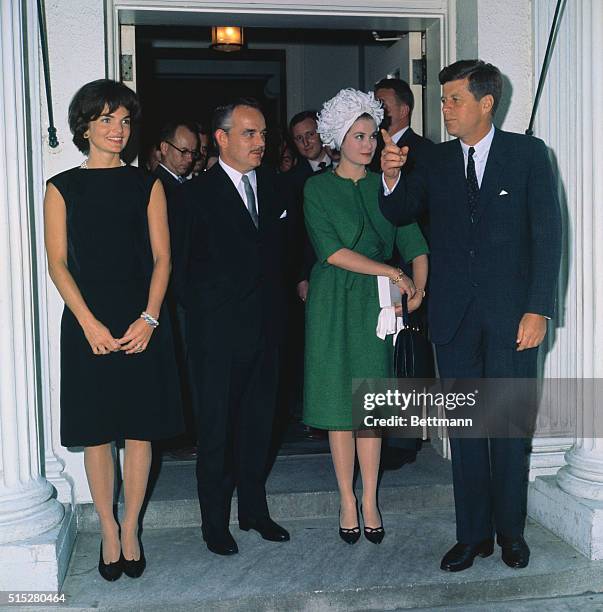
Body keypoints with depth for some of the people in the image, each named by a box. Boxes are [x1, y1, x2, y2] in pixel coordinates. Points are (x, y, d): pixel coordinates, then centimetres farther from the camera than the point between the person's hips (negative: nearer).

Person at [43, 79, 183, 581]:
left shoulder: (147, 185, 7)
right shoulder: (62, 188, 4)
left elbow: (161, 257, 3)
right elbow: (58, 263, -1)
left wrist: (149, 318, -10)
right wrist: (90, 324, -12)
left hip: (142, 323, 1)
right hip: (88, 324, -1)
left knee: (140, 430, 5)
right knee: (97, 433, 5)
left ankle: (130, 530, 20)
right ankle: (109, 533, 19)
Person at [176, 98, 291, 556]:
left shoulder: (273, 187, 9)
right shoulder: (197, 194, -7)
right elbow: (183, 265, -5)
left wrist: (277, 304, 5)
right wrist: (201, 310, -5)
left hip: (266, 326, 5)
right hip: (218, 332, -5)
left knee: (259, 422, 14)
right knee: (217, 428, 5)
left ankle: (254, 509, 29)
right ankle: (215, 522, 18)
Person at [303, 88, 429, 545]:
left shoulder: (386, 185, 10)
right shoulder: (318, 188, 1)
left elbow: (414, 242, 4)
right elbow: (333, 251, -9)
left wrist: (418, 286, -13)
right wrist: (392, 272, -12)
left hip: (376, 302, 2)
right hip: (333, 302, -2)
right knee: (339, 402, 3)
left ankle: (369, 501, 12)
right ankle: (347, 501, 14)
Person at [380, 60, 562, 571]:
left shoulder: (528, 153, -1)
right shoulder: (436, 161, 7)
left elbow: (547, 233, -5)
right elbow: (399, 215, 8)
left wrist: (538, 310, -12)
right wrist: (392, 177, -14)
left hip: (511, 314, -2)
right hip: (454, 316, 3)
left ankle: (510, 530, 24)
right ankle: (473, 534, 20)